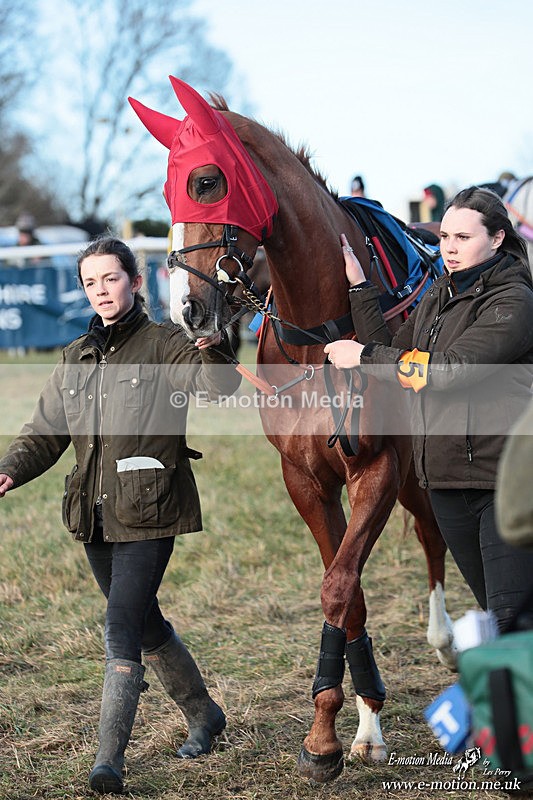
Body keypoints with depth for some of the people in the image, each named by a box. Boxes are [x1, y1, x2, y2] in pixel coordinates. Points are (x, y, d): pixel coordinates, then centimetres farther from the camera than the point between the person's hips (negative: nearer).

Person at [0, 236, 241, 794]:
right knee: (144, 623, 17)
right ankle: (203, 715, 37)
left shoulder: (166, 346, -5)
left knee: (123, 628, -12)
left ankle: (109, 757, -9)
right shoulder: (75, 359, 13)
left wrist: (213, 350, -42)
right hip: (95, 516, 7)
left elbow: (219, 387, -22)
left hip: (147, 514, -7)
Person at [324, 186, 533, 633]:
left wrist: (364, 355, -13)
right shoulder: (438, 296, 15)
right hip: (446, 482, 8)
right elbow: (394, 354, 12)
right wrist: (359, 287, 6)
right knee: (494, 611, 17)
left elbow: (450, 369, -21)